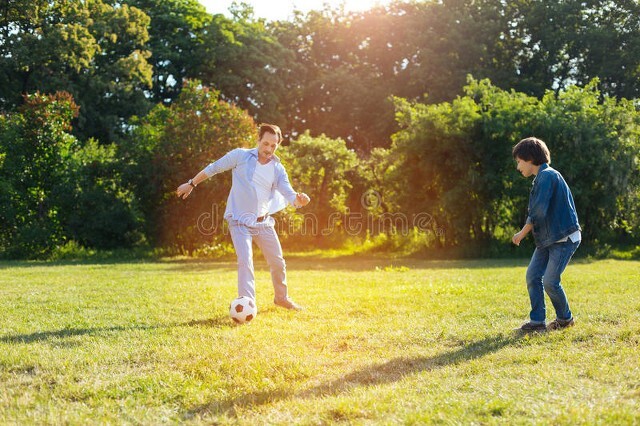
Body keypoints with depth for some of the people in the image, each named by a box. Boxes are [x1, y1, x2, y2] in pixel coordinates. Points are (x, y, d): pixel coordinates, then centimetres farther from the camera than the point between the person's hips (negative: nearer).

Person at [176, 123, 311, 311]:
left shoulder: (278, 169, 2)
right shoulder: (240, 156, -7)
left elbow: (289, 194, -8)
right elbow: (213, 168, 2)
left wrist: (299, 199, -32)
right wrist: (191, 184, 6)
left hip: (264, 222, 5)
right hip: (240, 221, -4)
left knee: (278, 262, 12)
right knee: (245, 262, -20)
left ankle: (281, 298, 35)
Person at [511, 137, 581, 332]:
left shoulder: (547, 176, -16)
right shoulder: (541, 177, 15)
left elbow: (538, 212, -22)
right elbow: (538, 212, 16)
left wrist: (522, 233, -5)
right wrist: (524, 232, 5)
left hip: (564, 238, -9)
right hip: (547, 239, 9)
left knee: (550, 281, -9)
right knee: (533, 276, 1)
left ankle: (565, 318, 12)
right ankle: (537, 321, 5)